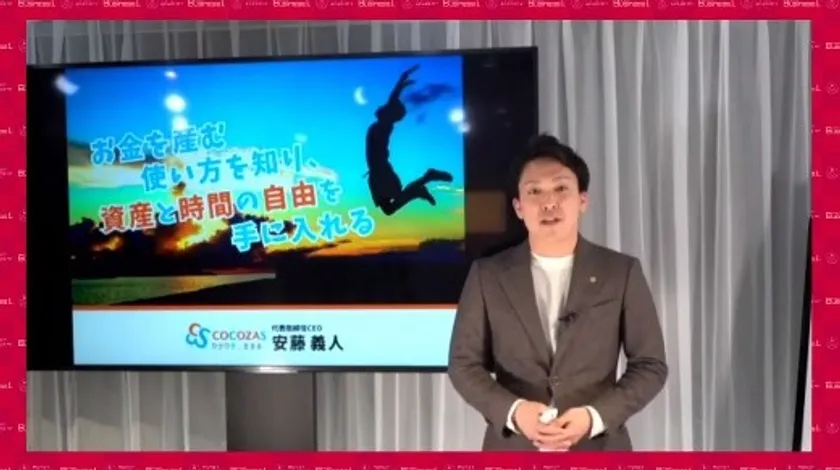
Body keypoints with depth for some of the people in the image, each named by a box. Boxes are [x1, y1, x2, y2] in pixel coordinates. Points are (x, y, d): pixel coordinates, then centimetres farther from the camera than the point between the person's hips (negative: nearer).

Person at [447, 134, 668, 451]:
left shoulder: (622, 273, -1)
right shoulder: (488, 275, -1)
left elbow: (650, 364, 1)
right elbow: (464, 363, 2)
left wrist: (595, 416, -15)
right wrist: (513, 410, -16)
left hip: (598, 453, 0)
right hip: (513, 453, 0)